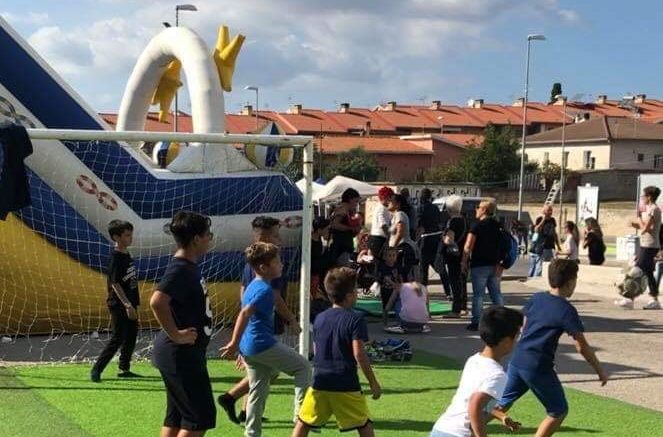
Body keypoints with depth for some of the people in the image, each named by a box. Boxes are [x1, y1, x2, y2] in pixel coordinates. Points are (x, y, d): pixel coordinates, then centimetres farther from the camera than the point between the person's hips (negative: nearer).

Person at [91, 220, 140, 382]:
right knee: (117, 339, -7)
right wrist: (127, 305, -25)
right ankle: (96, 370, 0)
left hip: (129, 304, 9)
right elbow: (115, 284, -21)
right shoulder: (116, 258, -17)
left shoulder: (127, 255, 10)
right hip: (119, 306, -9)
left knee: (130, 338, 13)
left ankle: (124, 369, 24)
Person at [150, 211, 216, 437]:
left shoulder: (189, 267, 11)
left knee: (176, 417, 15)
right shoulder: (180, 270, -20)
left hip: (185, 354, 10)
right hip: (181, 355, -10)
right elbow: (157, 302, -34)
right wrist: (176, 335, -26)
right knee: (201, 417, -4)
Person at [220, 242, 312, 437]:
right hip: (263, 344, -9)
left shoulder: (252, 286, 16)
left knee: (258, 391, 14)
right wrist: (234, 344, -28)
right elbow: (245, 314, -25)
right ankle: (301, 414, 0)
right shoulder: (265, 289, -15)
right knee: (303, 367, 3)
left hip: (249, 347, 9)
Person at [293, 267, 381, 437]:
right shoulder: (355, 320, -8)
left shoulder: (320, 319, 8)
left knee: (303, 423, 12)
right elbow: (358, 353, -15)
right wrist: (373, 382, -8)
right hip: (346, 385, -4)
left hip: (320, 382, 4)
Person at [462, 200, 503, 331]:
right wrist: (499, 264, 13)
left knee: (478, 294, -1)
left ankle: (476, 322, -2)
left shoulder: (477, 224, -10)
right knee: (496, 293, 12)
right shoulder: (497, 225, 9)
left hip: (479, 265, -6)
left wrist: (464, 262, -8)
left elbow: (468, 246, -16)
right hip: (494, 265, 6)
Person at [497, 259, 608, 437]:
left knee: (502, 404, 21)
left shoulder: (535, 299, 8)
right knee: (559, 411, 10)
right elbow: (582, 347, -9)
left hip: (517, 361, 7)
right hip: (538, 368, -7)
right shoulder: (567, 310, -11)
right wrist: (600, 370, 1)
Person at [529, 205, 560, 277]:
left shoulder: (552, 220, 12)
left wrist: (558, 245, 19)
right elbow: (537, 230, -21)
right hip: (538, 247, -6)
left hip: (549, 247, 6)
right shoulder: (539, 219, -4)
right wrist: (543, 220, -20)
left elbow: (555, 233, 20)